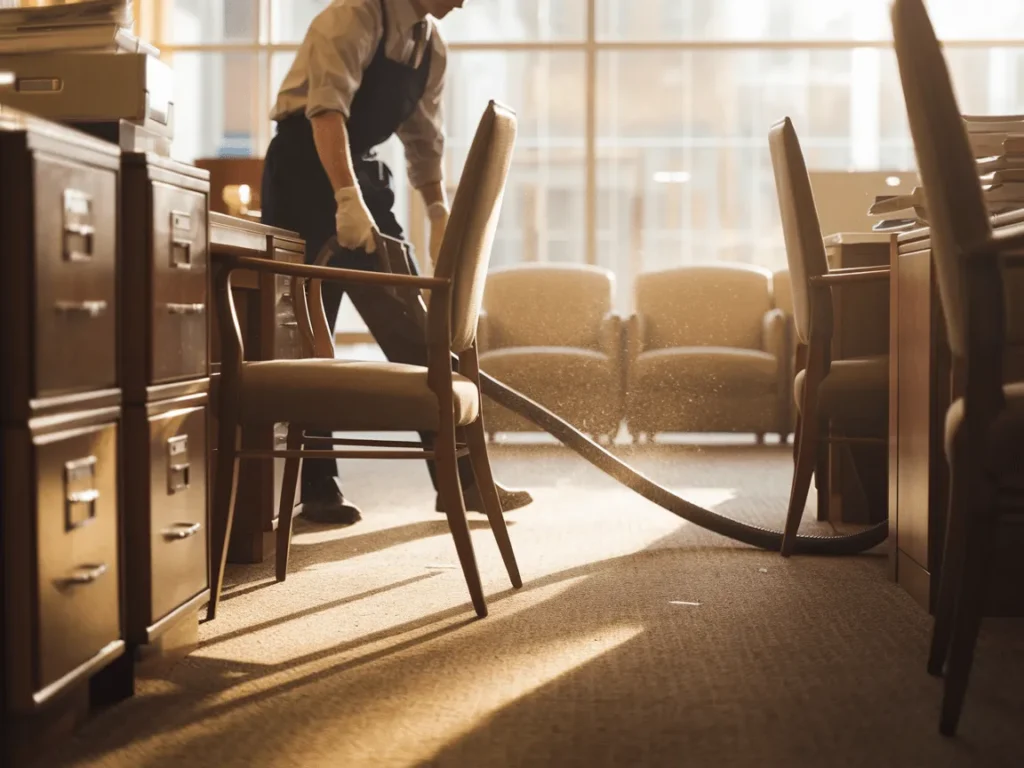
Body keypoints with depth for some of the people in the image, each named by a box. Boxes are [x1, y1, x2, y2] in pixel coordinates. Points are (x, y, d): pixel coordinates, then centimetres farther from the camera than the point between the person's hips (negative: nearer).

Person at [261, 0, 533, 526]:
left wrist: (440, 212, 3)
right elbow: (327, 108, -29)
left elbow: (425, 141, 15)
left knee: (408, 324, 3)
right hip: (306, 170, -7)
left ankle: (458, 478, 5)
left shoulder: (431, 47, 8)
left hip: (363, 172, 8)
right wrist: (347, 198, -40)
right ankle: (318, 489, 3)